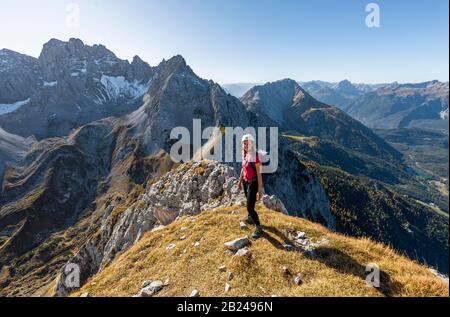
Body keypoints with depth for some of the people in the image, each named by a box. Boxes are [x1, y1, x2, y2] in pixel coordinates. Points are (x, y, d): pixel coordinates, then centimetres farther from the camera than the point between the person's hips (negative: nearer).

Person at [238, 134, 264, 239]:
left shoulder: (255, 157, -23)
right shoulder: (244, 154, 0)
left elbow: (259, 174, -22)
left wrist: (260, 190, -21)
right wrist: (240, 181, 19)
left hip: (253, 183, -7)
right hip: (245, 182, 7)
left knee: (250, 207, -5)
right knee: (249, 203, 25)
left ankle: (259, 228, 13)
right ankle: (250, 219, 47)